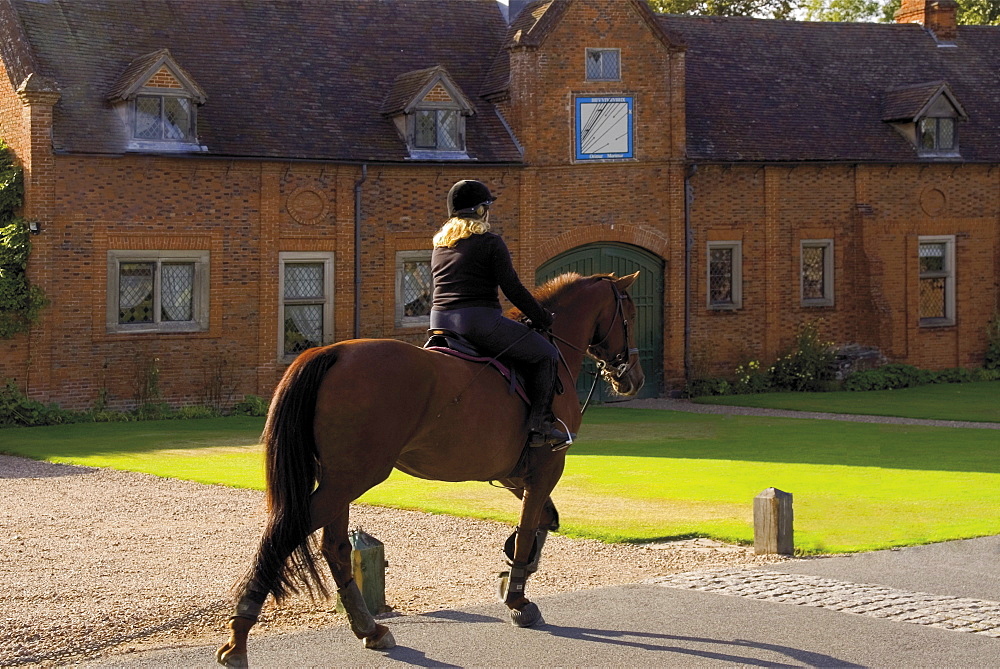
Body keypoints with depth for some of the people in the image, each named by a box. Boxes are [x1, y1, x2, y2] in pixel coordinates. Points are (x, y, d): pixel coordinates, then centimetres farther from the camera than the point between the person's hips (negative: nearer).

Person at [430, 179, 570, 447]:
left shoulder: (439, 244, 17)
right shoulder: (490, 242, -4)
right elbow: (512, 288, -9)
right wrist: (542, 318, 3)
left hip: (439, 321, 8)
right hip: (480, 321, -8)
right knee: (546, 354, 3)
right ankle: (540, 424, -7)